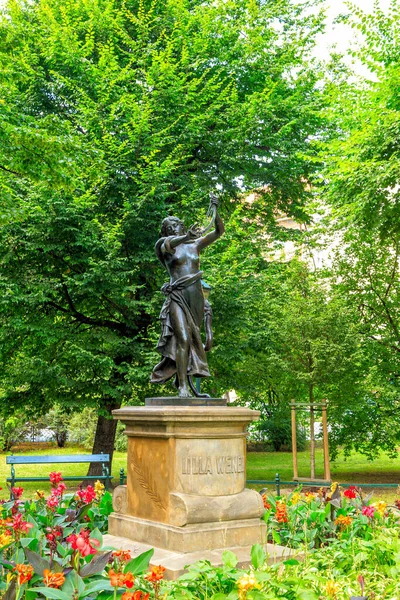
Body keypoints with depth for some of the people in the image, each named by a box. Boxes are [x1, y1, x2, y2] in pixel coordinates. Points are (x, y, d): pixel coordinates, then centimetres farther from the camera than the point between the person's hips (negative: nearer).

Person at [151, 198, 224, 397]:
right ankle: (182, 386, -19)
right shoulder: (166, 247, 9)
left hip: (196, 296, 4)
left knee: (193, 340, 0)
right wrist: (186, 237, -34)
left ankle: (184, 378, 8)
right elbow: (168, 243, -17)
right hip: (177, 296, -4)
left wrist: (215, 210, 1)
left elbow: (219, 231, 14)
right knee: (183, 339, -16)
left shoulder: (195, 245, 18)